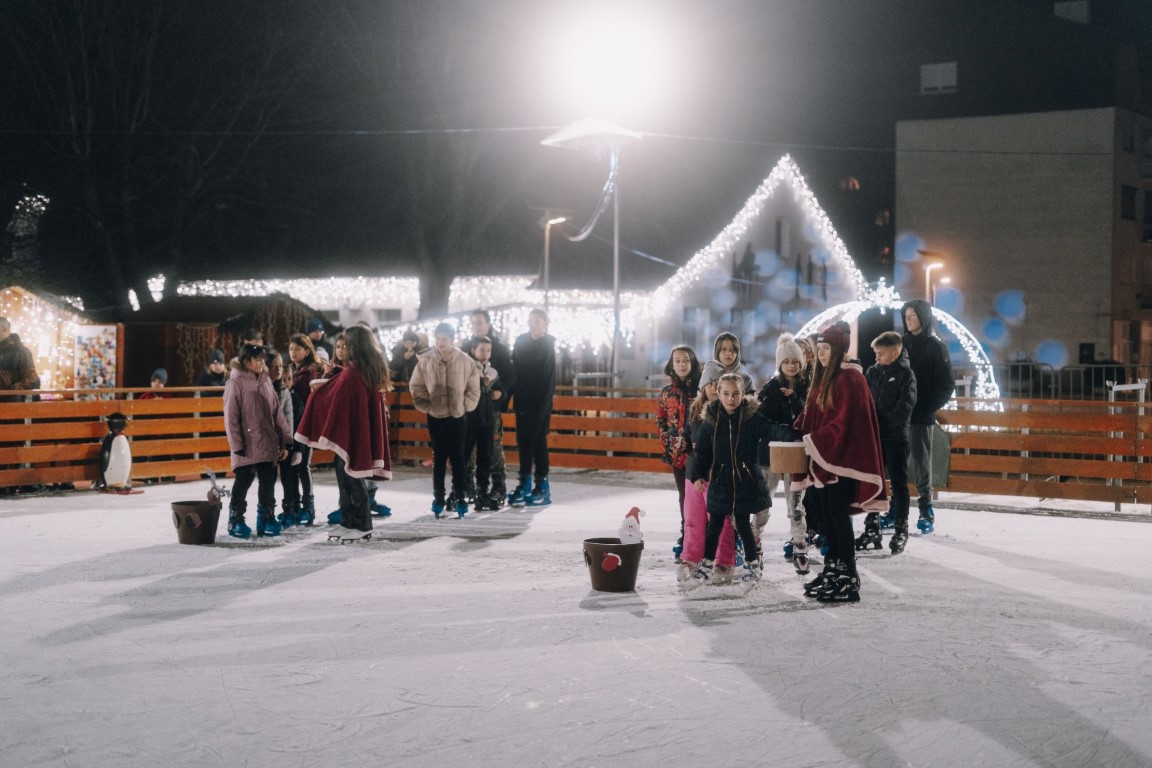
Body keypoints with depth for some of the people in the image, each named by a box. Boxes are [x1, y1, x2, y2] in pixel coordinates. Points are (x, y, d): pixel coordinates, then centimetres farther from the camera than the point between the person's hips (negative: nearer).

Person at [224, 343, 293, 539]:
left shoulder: (266, 381, 10)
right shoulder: (236, 383, -7)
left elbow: (277, 413, 12)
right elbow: (231, 417, -10)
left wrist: (285, 441, 8)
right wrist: (237, 445, -14)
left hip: (268, 445, 6)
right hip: (247, 447, -5)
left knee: (268, 483, 9)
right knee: (243, 483, 2)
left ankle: (266, 519, 19)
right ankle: (236, 520, 13)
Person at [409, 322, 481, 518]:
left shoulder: (465, 360, -6)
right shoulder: (425, 360, -7)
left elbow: (474, 388, 3)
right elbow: (416, 387, 1)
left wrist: (465, 405, -4)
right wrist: (426, 405, -4)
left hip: (458, 416, 0)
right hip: (435, 416, 0)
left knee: (458, 457, 6)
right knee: (439, 458, 7)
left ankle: (459, 498, 13)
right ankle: (438, 498, 14)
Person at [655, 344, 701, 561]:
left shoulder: (701, 388, 1)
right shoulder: (666, 392, 9)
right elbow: (660, 420, 15)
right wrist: (667, 441, 3)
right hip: (677, 452, 3)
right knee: (684, 494, 10)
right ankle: (686, 539, 16)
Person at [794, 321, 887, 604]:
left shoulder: (850, 378, -13)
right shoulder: (824, 378, 15)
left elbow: (845, 421, -20)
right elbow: (812, 417, 18)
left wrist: (813, 440, -18)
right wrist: (802, 436, 1)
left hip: (842, 458, -9)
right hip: (823, 457, 9)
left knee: (838, 515, -7)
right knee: (827, 514, 11)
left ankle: (848, 580, -3)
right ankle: (833, 570, 18)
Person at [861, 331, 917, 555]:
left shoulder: (905, 374, -6)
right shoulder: (872, 372, 9)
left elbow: (905, 406, -14)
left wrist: (885, 422, -19)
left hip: (896, 437, -5)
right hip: (874, 435, 5)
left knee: (898, 483, 1)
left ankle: (901, 531, 8)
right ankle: (872, 529, 16)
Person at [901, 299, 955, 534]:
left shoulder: (935, 347, 0)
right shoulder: (901, 343, 11)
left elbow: (947, 384, -2)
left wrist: (928, 409, -10)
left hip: (921, 416, -4)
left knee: (920, 461, -2)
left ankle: (926, 510, 4)